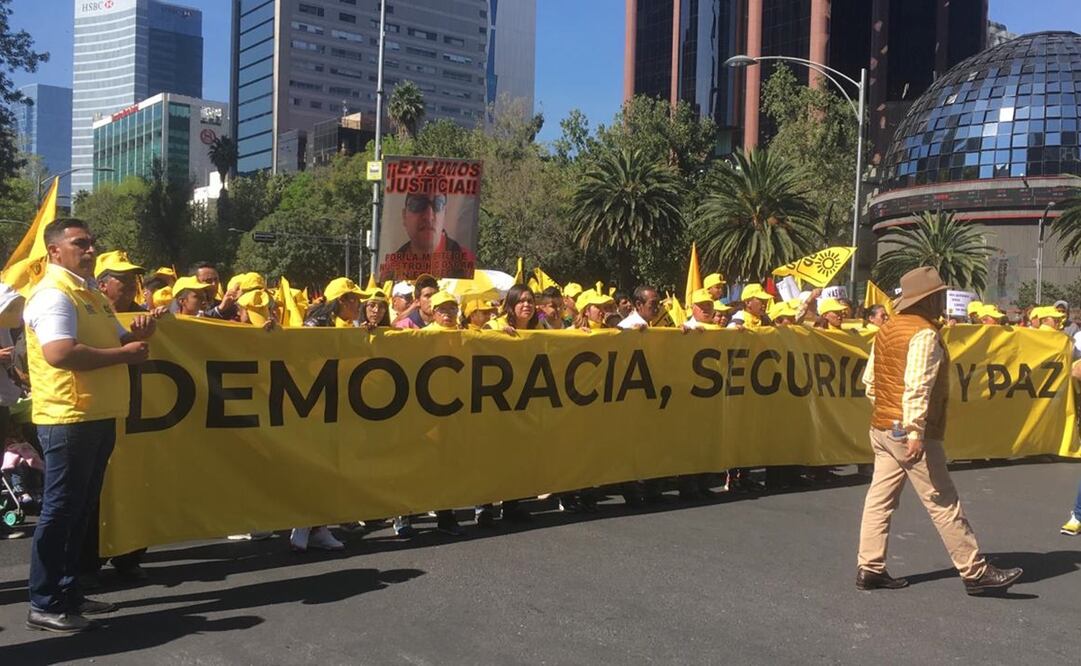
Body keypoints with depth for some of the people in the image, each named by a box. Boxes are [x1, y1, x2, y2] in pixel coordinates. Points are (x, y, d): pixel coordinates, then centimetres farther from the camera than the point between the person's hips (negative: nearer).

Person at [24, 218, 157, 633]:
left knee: (82, 509, 15)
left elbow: (116, 342, 23)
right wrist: (123, 354, -19)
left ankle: (68, 592, 25)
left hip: (99, 416, 9)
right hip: (68, 418, -9)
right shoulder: (52, 294, -13)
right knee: (61, 509, -2)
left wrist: (137, 334, 1)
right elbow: (61, 353, -27)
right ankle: (43, 604, 8)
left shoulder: (93, 294, 17)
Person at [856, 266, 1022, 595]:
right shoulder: (924, 333, -14)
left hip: (882, 428, 9)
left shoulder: (887, 330, 11)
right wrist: (916, 433, -28)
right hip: (909, 432, -9)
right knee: (944, 504, 1)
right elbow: (917, 386, -24)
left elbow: (870, 379, 15)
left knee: (880, 499, 10)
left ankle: (869, 568, 13)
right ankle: (975, 572, 11)